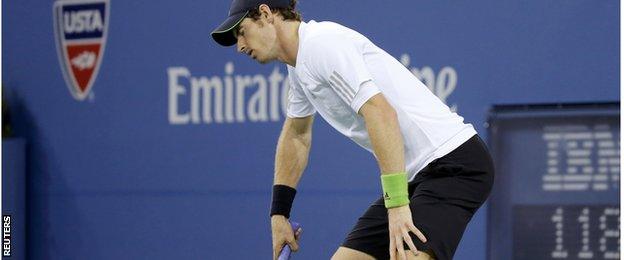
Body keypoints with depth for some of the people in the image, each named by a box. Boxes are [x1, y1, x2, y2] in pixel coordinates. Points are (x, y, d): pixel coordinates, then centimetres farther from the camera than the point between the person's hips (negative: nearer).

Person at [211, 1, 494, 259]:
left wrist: (397, 204, -31)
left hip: (454, 160, -10)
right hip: (418, 175, 10)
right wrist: (279, 213, 29)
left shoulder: (321, 42, -15)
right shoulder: (299, 66, 17)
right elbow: (296, 136, 34)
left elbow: (381, 113, -27)